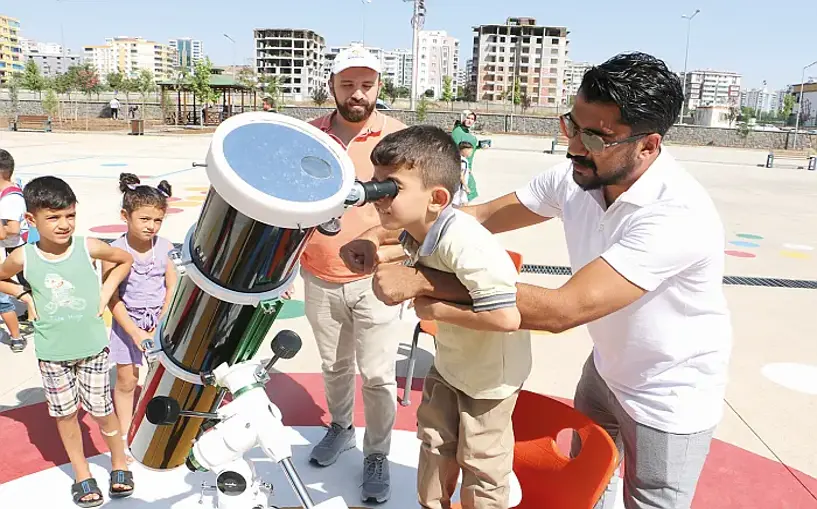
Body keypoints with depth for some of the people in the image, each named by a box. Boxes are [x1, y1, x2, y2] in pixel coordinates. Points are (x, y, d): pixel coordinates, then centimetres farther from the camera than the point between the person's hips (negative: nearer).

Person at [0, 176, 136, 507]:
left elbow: (125, 260, 5)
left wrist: (106, 291, -4)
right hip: (52, 354, 1)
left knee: (102, 411, 10)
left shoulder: (88, 247, -14)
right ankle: (82, 474, 33)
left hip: (92, 347, -1)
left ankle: (119, 463, 33)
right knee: (65, 413, 14)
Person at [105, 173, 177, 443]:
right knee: (126, 382, 11)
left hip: (161, 322, 1)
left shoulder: (165, 247, -9)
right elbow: (113, 299, -12)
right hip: (127, 324, -1)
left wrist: (161, 326, -13)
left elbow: (173, 289, -6)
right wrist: (136, 333, -16)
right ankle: (124, 436, 30)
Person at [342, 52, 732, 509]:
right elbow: (485, 214, -7)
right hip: (607, 368, 6)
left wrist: (420, 281, -40)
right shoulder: (577, 178, -15)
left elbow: (562, 309, -41)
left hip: (670, 399, -6)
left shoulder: (679, 215, -36)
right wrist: (384, 235, -19)